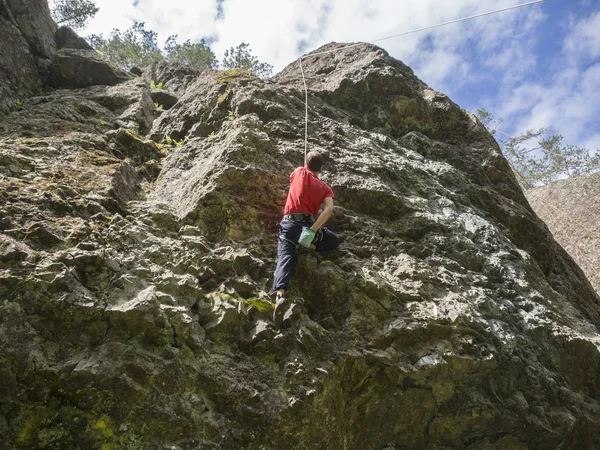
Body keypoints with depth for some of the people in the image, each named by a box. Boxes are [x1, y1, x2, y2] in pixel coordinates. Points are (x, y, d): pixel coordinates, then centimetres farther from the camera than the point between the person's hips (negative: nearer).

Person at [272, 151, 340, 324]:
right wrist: (312, 231, -14)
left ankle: (280, 294, -41)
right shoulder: (325, 188, 11)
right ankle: (310, 246, -4)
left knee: (285, 258, -15)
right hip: (308, 225, 0)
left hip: (289, 224, 0)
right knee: (334, 241, 23)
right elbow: (329, 209, -8)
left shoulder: (299, 173, 13)